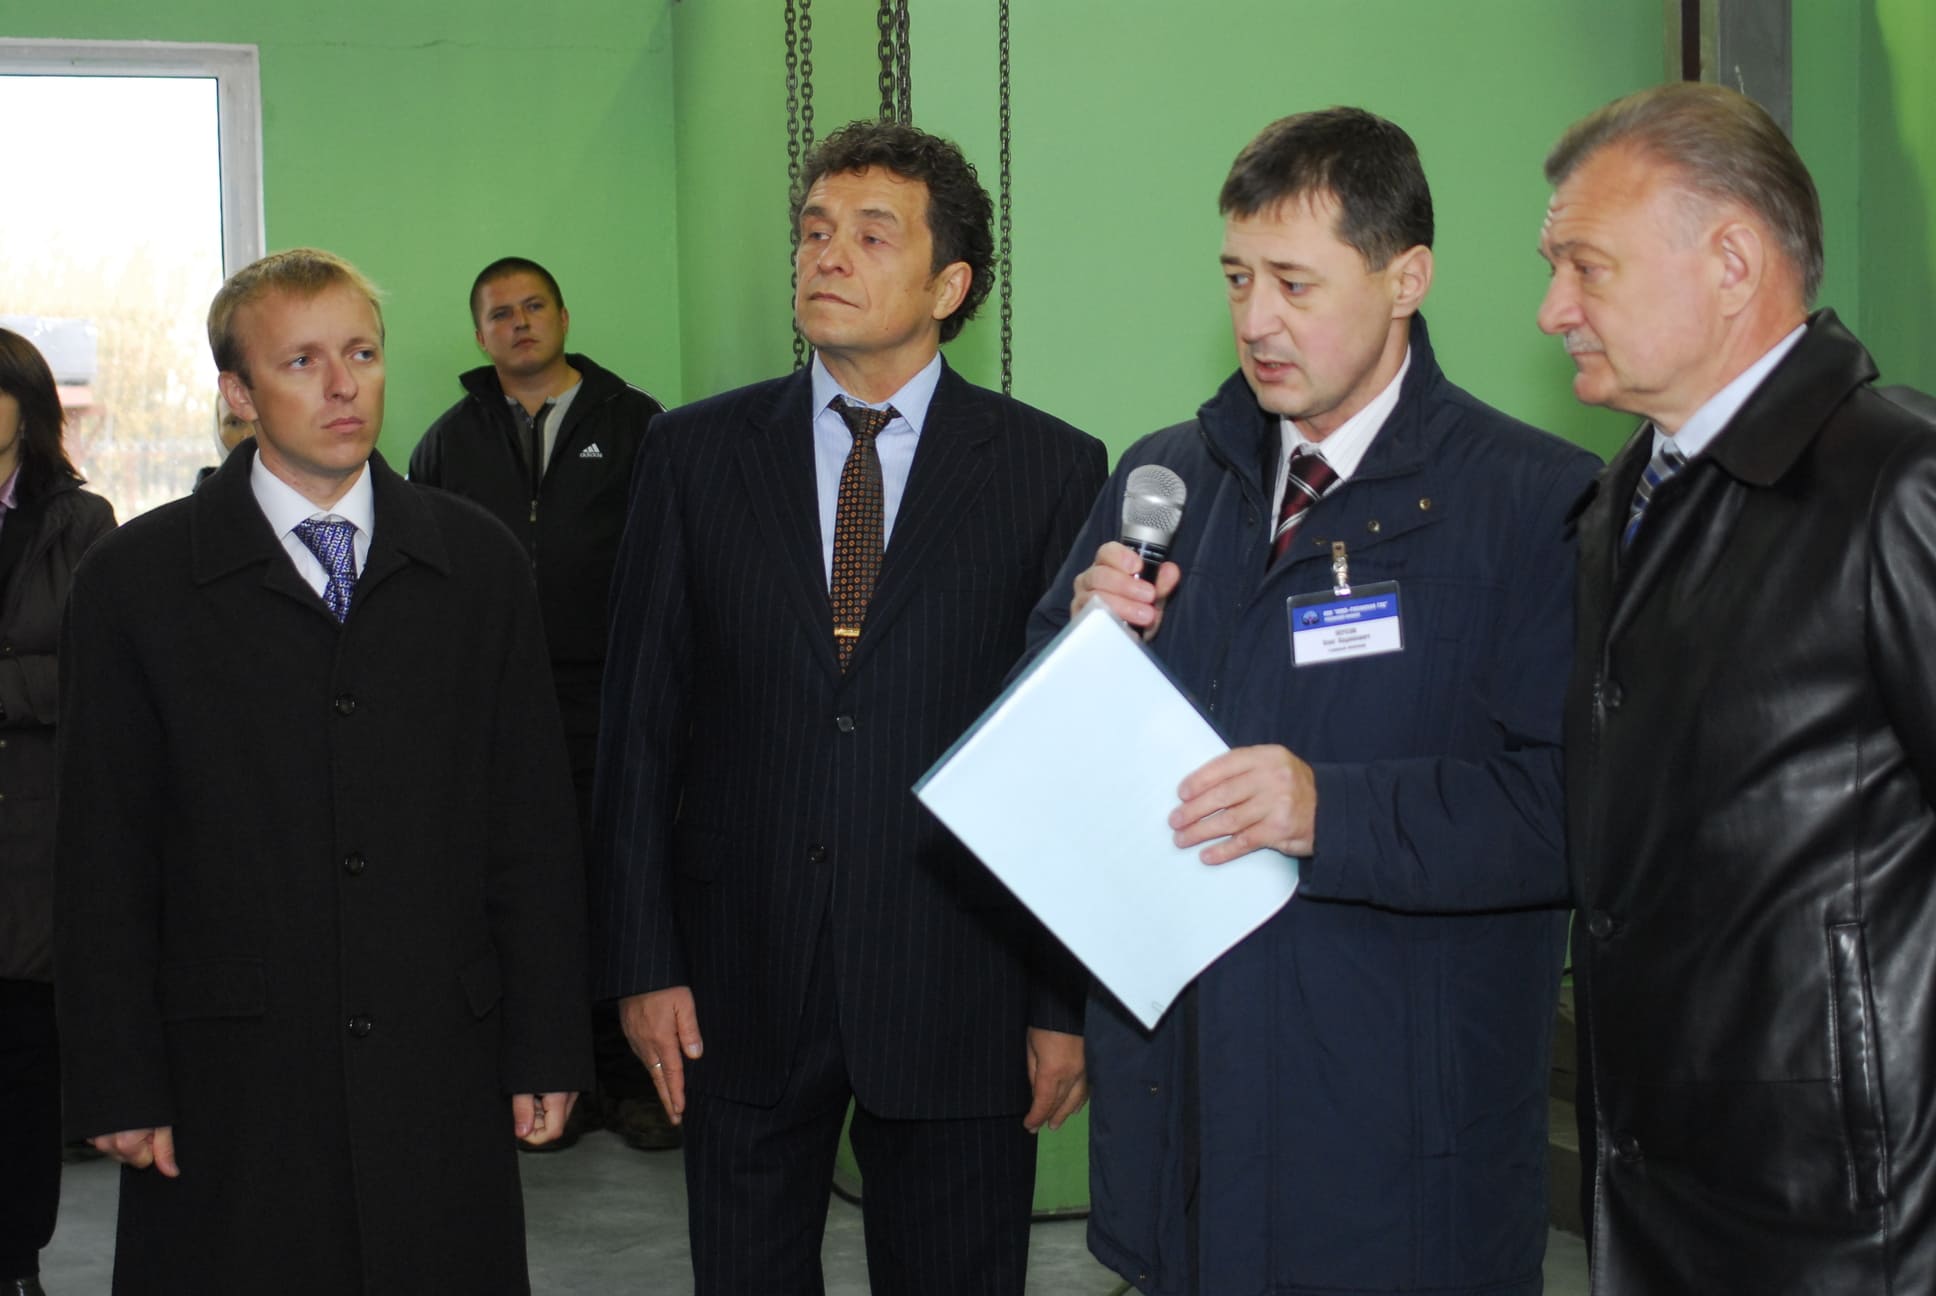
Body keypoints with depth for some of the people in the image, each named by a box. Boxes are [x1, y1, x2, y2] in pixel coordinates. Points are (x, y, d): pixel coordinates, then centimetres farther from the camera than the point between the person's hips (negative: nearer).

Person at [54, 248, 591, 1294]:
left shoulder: (476, 562, 7)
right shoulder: (133, 581, 2)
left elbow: (533, 824, 7)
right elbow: (104, 862, 1)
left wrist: (547, 1048, 5)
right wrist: (119, 1088, -3)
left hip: (442, 1076, 2)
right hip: (231, 1090, -1)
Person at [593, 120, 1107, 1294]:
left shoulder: (1053, 471, -2)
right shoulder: (697, 452, 4)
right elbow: (641, 721, 4)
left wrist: (1071, 1001, -4)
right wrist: (642, 962, -1)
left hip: (959, 993, -1)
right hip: (739, 987, 2)